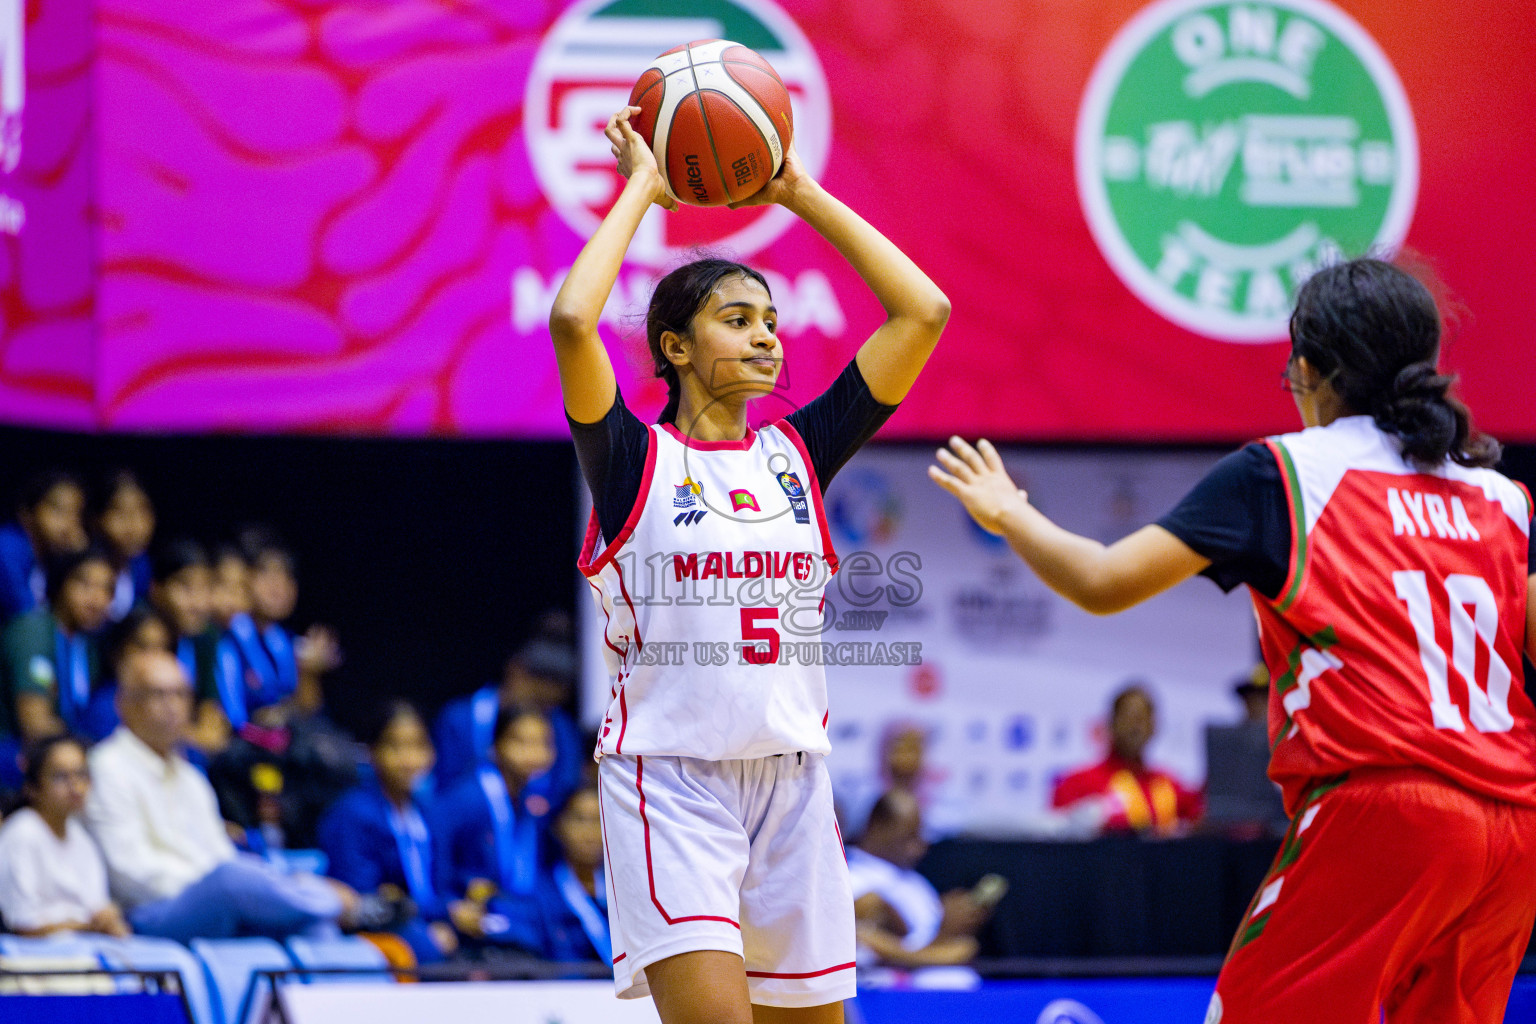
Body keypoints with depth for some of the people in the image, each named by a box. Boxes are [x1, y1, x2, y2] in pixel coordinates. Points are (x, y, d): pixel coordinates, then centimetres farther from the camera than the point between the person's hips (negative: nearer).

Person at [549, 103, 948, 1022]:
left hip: (791, 781, 5)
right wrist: (640, 190, -7)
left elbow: (924, 312, 7)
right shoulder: (636, 460, -1)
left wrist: (803, 195, 7)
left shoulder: (797, 454, 10)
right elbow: (572, 320, -19)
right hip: (672, 780, -5)